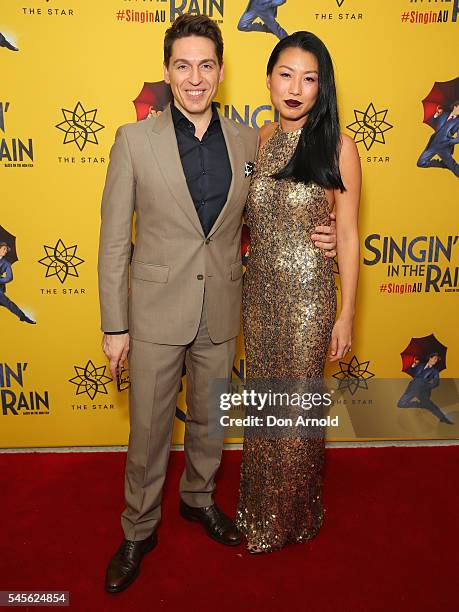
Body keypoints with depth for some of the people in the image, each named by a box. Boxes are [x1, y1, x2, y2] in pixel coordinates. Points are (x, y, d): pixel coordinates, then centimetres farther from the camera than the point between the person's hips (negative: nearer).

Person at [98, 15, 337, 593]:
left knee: (210, 421, 21)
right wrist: (114, 326, -7)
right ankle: (139, 530, 36)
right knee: (148, 431, 11)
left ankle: (198, 498, 49)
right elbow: (113, 241, -6)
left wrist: (313, 236, -7)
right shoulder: (134, 140, -7)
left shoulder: (248, 140, 1)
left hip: (221, 315, 3)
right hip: (156, 313, -2)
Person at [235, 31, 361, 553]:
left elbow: (347, 236, -7)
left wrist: (345, 316, -7)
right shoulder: (259, 140, 5)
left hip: (308, 295, -4)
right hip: (258, 290, 4)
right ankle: (260, 507, 41)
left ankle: (295, 514, 37)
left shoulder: (337, 147, -9)